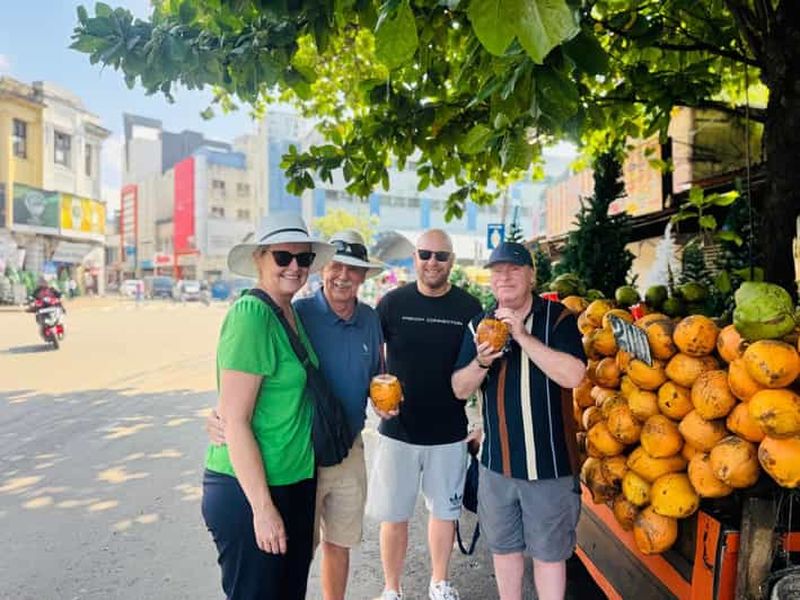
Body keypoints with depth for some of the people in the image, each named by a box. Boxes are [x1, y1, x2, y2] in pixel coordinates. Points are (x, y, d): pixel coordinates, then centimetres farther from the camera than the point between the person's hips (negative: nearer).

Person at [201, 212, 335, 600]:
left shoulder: (291, 312, 5)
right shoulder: (251, 314, -20)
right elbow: (234, 421, -21)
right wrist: (262, 506, -18)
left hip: (296, 482, 8)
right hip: (249, 491, -8)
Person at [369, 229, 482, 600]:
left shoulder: (469, 307, -3)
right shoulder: (392, 302, -5)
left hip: (450, 432, 1)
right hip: (398, 429, -1)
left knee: (444, 511, 17)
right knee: (393, 514, 10)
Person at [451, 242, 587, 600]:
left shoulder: (557, 318, -8)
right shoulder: (480, 325, 3)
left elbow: (573, 376, -23)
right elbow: (460, 389, 3)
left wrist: (523, 336, -26)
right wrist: (481, 362, -17)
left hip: (548, 462, -3)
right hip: (496, 462, 4)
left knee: (548, 552, 11)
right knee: (503, 546, 19)